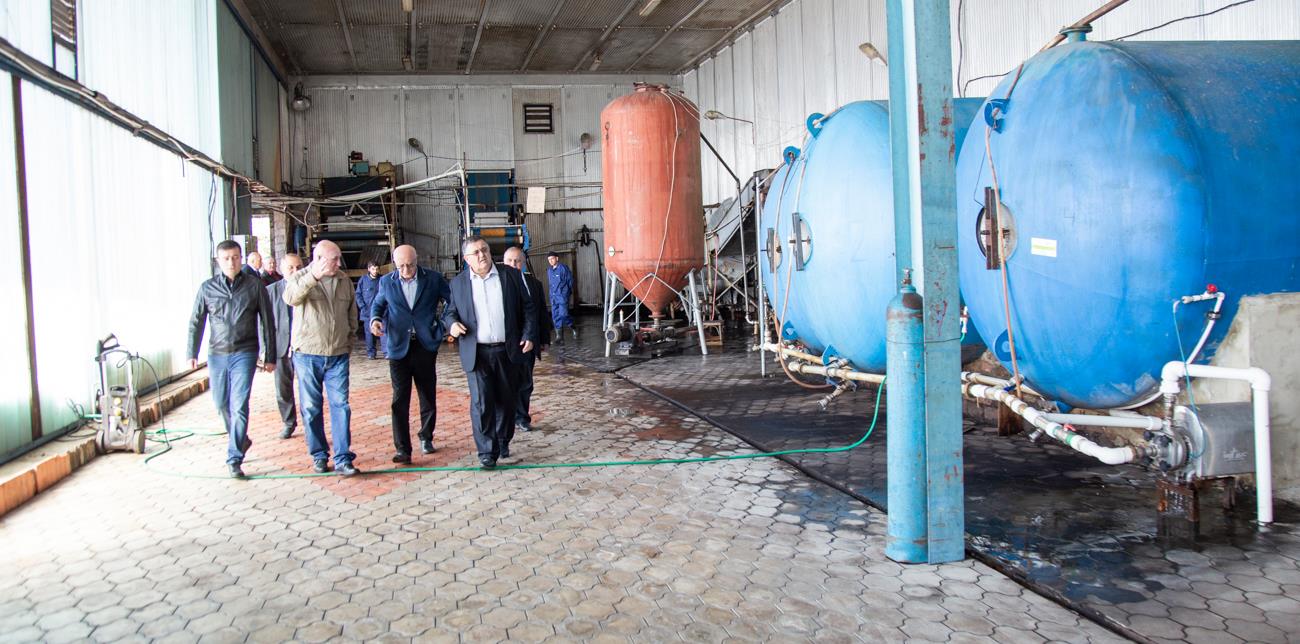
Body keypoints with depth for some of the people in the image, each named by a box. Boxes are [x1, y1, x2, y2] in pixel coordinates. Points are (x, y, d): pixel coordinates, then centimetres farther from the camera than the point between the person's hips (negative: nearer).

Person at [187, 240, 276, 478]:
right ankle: (241, 440, 36)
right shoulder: (207, 288, 4)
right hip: (217, 354, 3)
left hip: (244, 354, -3)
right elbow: (196, 322, 10)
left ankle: (234, 459, -4)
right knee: (222, 404, 12)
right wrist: (192, 353, 6)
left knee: (239, 407, -9)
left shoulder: (254, 287, -1)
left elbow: (268, 323, 2)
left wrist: (270, 356, 1)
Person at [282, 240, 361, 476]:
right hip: (307, 354, -2)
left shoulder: (345, 281, 7)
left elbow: (352, 313, 18)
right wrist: (313, 276, -42)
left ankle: (343, 459, -2)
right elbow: (291, 298, -29)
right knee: (311, 408, 6)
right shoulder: (299, 278, -5)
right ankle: (319, 456, 19)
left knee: (340, 406, -3)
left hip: (338, 356, 2)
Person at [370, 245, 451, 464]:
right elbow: (377, 304, 18)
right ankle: (402, 449, -1)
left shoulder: (433, 279, 1)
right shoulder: (386, 282, 5)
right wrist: (375, 319, -2)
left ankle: (426, 437, 30)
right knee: (400, 399, -3)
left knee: (428, 396, 11)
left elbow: (452, 300, 6)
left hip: (425, 345, 0)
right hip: (398, 346, 0)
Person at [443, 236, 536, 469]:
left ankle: (504, 442, 28)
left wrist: (529, 335, -4)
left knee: (506, 399, 11)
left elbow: (527, 308, 6)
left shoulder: (511, 275, 3)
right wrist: (452, 324, -10)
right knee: (481, 403, -6)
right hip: (476, 352, -1)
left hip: (507, 351, 1)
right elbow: (449, 312, 12)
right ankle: (487, 451, 1)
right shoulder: (458, 283, 4)